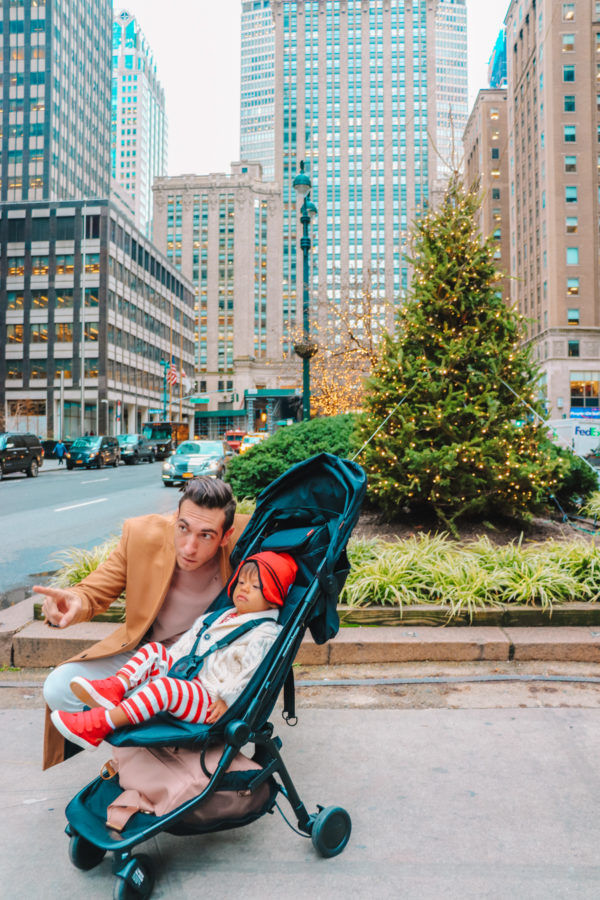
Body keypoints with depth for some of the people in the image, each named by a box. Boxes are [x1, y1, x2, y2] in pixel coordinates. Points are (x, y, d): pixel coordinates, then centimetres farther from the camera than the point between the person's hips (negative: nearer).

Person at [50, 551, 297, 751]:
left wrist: (226, 699, -22)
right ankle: (113, 688, -18)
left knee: (165, 687, -32)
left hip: (209, 702, -9)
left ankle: (98, 725, -32)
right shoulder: (223, 616, 19)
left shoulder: (265, 634, -8)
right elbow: (189, 639, 24)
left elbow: (250, 673, -17)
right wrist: (168, 661, 16)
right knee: (154, 650, 3)